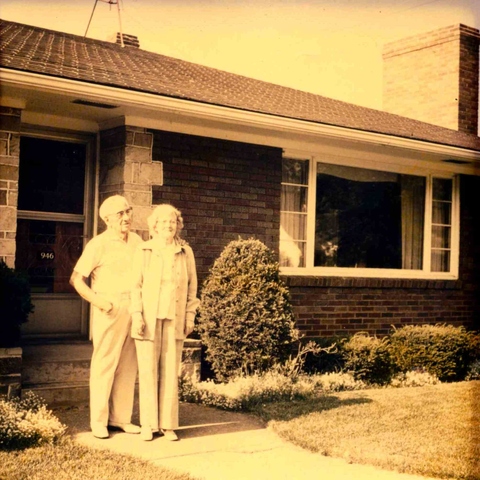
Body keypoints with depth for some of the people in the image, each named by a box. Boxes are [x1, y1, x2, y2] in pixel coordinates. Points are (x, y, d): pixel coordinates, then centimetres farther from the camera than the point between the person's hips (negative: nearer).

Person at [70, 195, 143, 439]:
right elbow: (77, 278, -6)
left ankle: (121, 417, 16)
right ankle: (99, 421, 6)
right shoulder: (99, 244, -6)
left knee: (128, 366, 8)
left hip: (133, 310, 5)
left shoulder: (137, 241, 10)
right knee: (104, 365, -1)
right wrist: (99, 302, -14)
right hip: (109, 311, -5)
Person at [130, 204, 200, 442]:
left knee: (171, 371, 2)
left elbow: (191, 286, 8)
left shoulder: (185, 252, 5)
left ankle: (168, 424, 9)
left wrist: (190, 317, 4)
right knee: (148, 370, 0)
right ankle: (148, 424, 9)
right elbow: (136, 285, 1)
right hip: (148, 317, -1)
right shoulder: (143, 251, 2)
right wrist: (137, 315, -7)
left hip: (174, 319, 1)